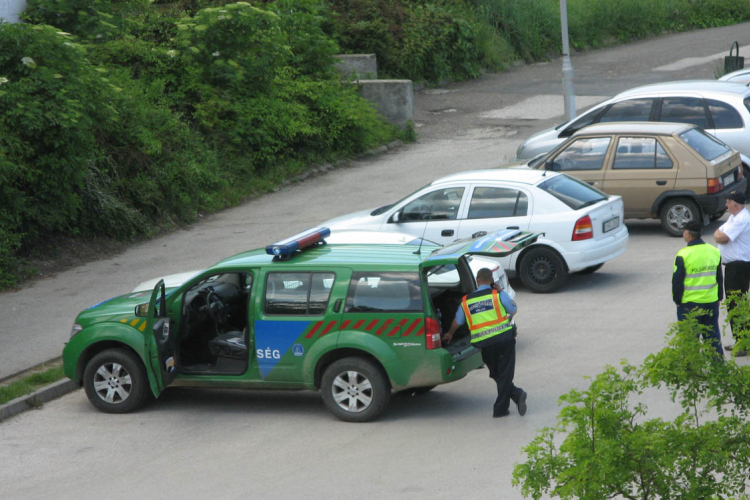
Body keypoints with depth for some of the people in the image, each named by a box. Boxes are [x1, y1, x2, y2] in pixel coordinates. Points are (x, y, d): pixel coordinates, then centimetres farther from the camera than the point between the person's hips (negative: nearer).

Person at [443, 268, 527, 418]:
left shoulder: (466, 301, 7)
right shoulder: (499, 295, -4)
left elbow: (457, 322, 21)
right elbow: (513, 310, 10)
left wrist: (450, 334, 42)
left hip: (484, 344, 2)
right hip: (504, 338, -2)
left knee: (496, 374, 17)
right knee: (505, 373, 5)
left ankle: (516, 394, 5)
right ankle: (500, 408, 2)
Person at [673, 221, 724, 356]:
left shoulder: (683, 255, -15)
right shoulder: (714, 252, 3)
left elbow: (677, 281, -10)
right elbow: (719, 278, 12)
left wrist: (677, 299, 2)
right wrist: (719, 297, 22)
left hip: (689, 303, -5)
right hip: (711, 301, 5)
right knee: (713, 335, 14)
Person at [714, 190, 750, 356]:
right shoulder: (734, 218, 15)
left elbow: (722, 238, -23)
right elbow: (718, 234, 17)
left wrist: (719, 235, -2)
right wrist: (720, 235, -5)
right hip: (732, 266, 11)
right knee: (731, 304, 17)